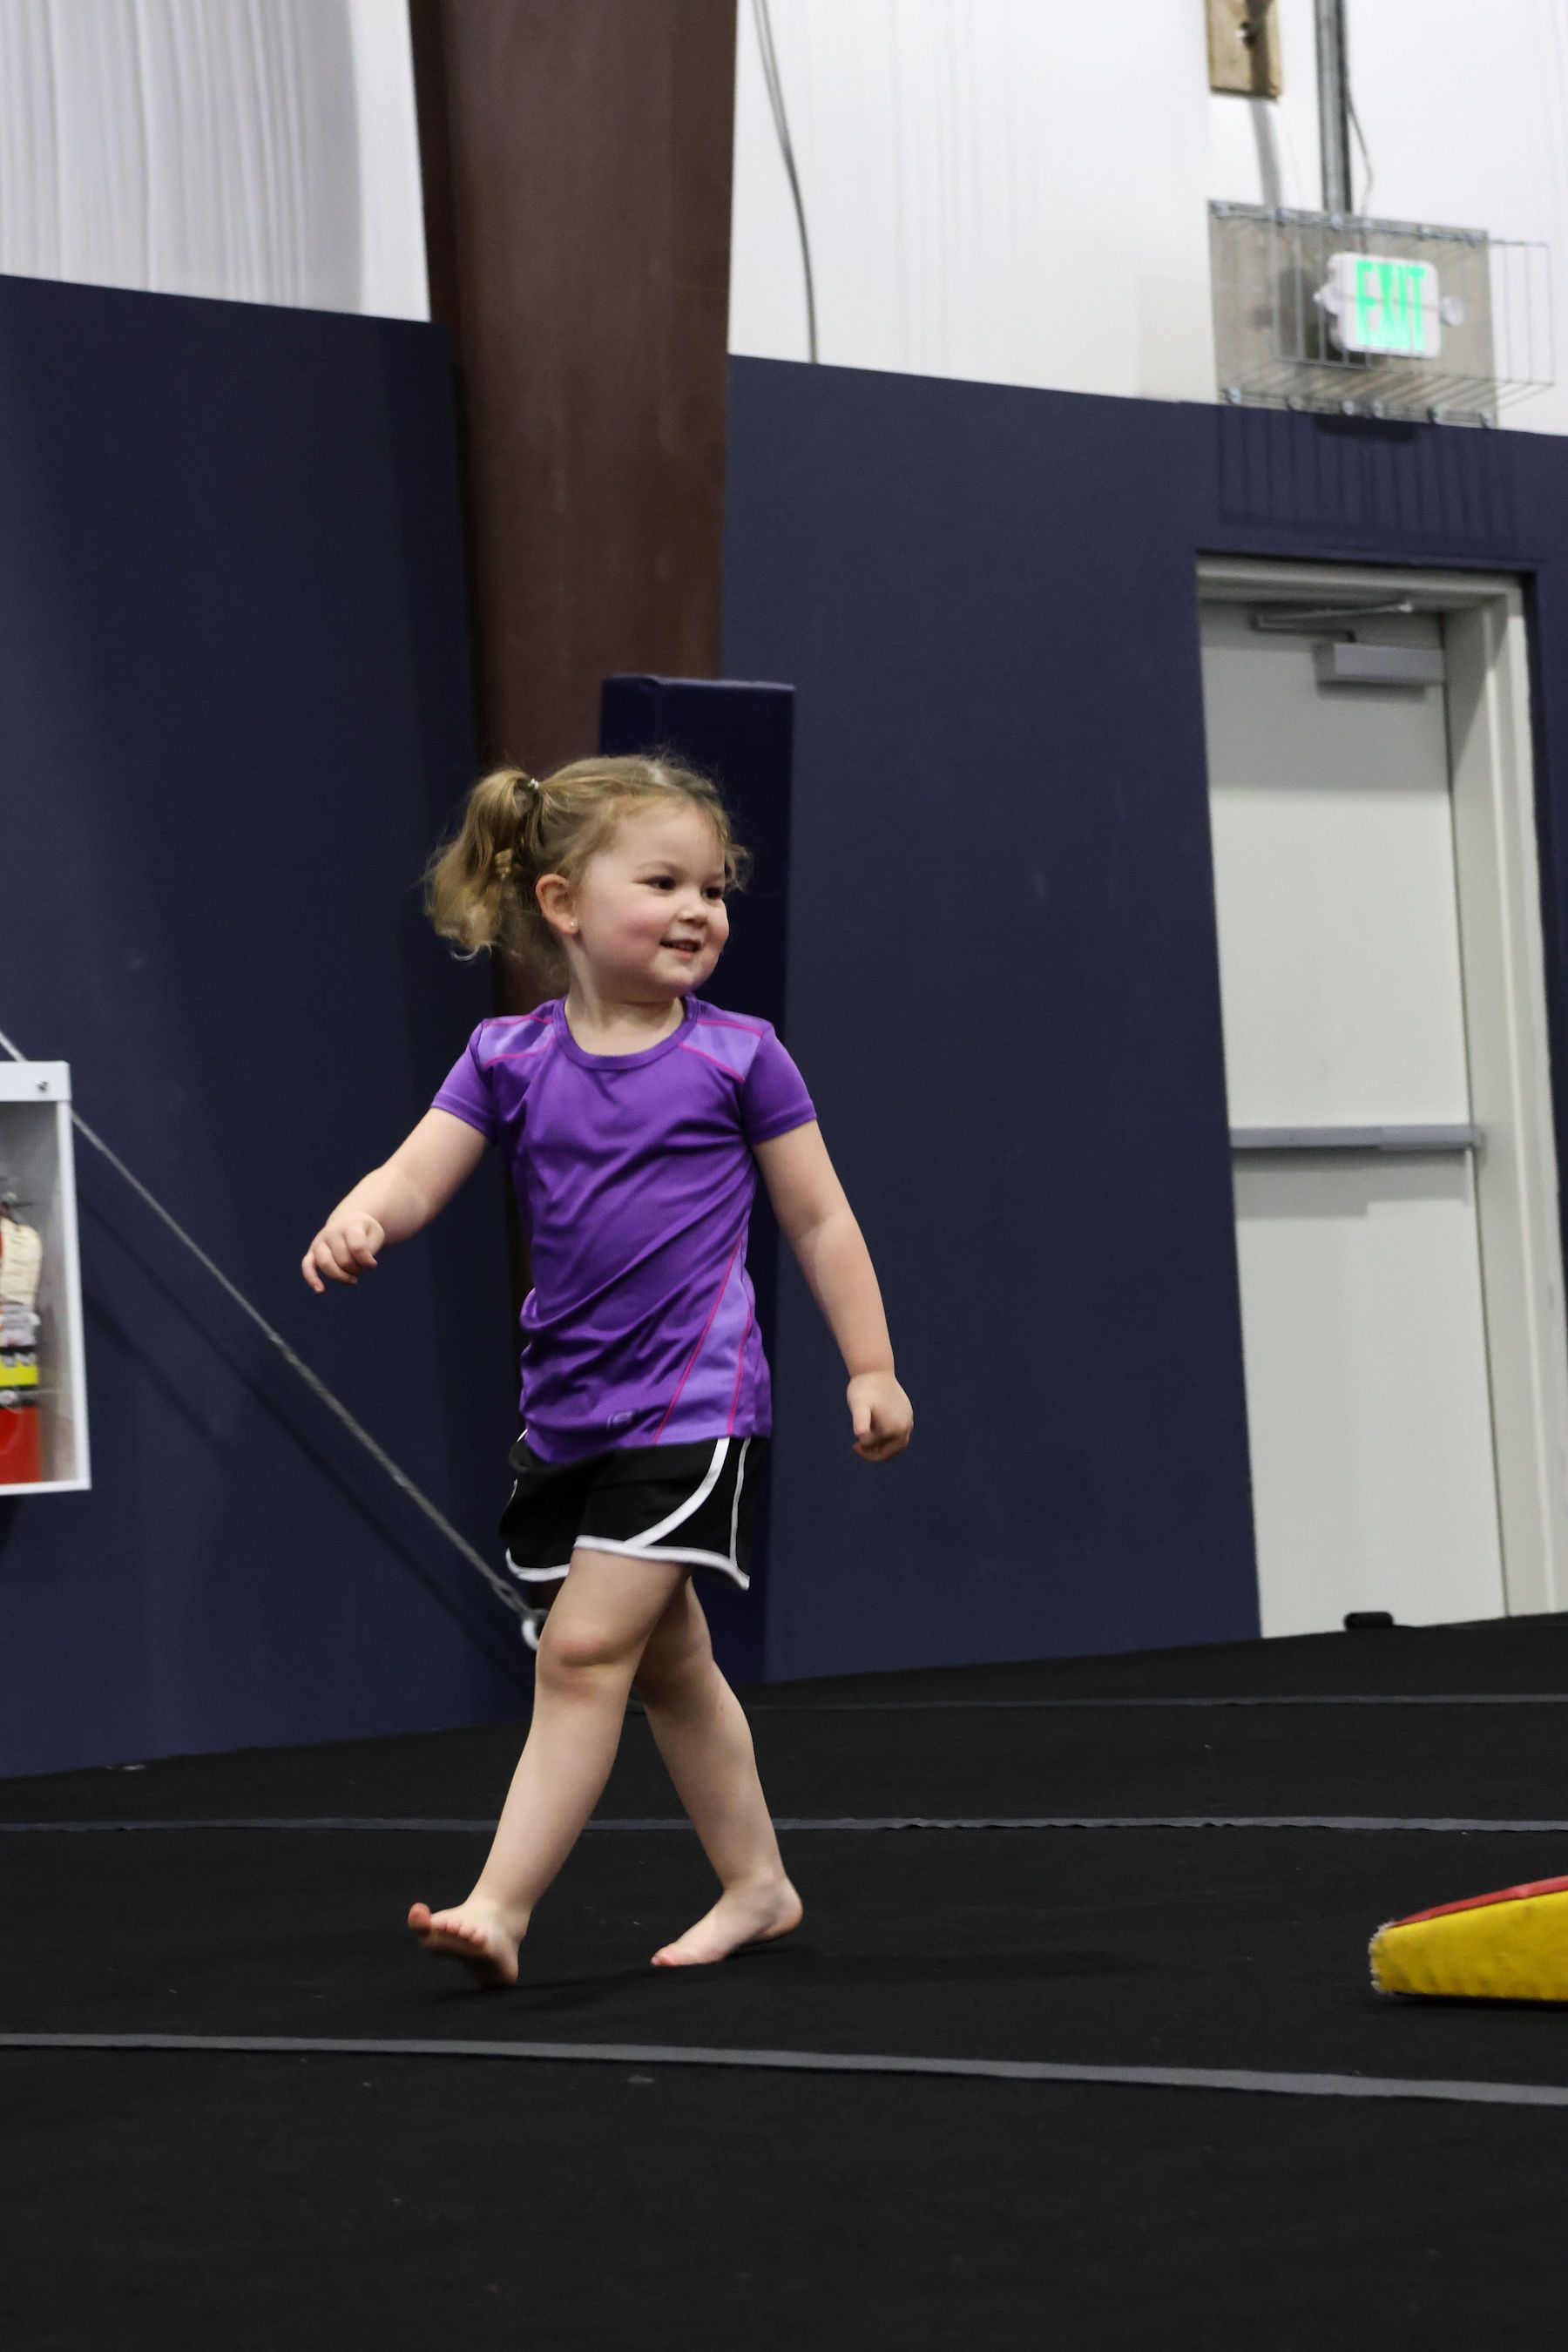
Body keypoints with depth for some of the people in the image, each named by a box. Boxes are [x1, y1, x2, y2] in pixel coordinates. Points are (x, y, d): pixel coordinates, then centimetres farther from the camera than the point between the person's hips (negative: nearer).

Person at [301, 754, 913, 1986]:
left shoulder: (738, 1056, -3)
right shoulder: (510, 1061, 3)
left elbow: (820, 1218, 3)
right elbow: (416, 1177, -4)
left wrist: (873, 1367, 0)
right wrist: (357, 1223, -27)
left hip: (692, 1406, -5)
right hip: (568, 1410, 5)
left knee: (586, 1647, -14)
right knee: (667, 1664, 16)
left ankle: (501, 1907, -13)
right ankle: (756, 1886, 30)